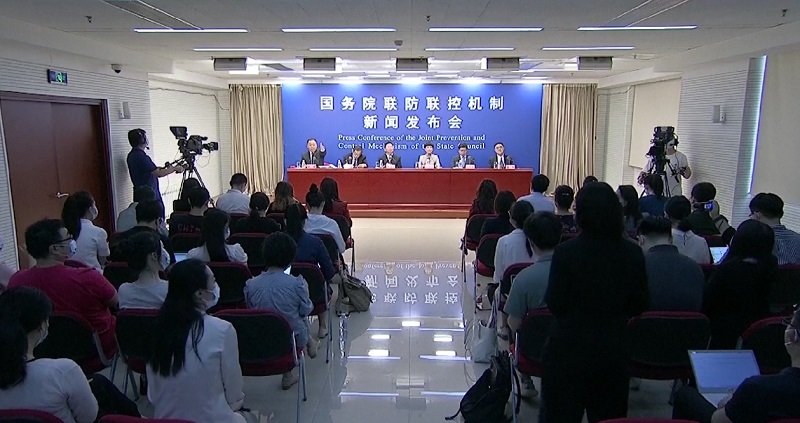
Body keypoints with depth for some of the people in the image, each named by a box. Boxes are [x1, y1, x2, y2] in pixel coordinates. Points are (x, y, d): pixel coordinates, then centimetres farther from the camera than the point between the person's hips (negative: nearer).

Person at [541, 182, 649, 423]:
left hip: (569, 346, -3)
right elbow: (639, 306, 2)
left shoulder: (566, 252, -17)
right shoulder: (633, 253, -6)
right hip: (613, 346, 3)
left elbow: (555, 304, -12)